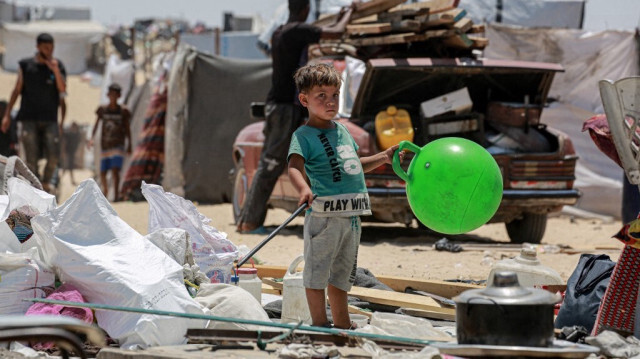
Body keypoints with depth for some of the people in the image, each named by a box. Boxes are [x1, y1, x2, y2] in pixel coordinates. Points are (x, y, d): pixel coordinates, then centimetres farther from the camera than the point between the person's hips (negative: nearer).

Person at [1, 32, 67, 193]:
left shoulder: (57, 66, 6)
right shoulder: (26, 65, 5)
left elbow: (62, 90, -3)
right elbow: (17, 90, 9)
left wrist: (55, 70, -15)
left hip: (50, 119, 1)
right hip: (29, 119, -1)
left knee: (53, 156, -8)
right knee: (31, 159, -4)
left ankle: (46, 182, 16)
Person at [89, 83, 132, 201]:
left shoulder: (123, 111, 0)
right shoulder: (102, 110, 3)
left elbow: (127, 128, 6)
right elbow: (96, 124, 3)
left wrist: (129, 145, 4)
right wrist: (92, 138, -10)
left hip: (118, 145, -2)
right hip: (105, 146, 2)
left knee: (115, 170, -19)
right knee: (102, 173, 7)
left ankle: (116, 194, -18)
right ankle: (105, 189, 33)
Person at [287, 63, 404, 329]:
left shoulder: (342, 130, 17)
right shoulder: (304, 135, -7)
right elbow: (295, 167, -23)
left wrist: (384, 157, 27)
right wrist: (303, 189, -42)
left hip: (352, 214, 8)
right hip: (324, 214, -8)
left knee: (341, 272, 16)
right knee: (317, 270, -1)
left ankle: (342, 324, 25)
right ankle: (319, 324, 7)